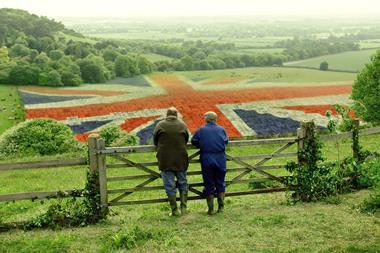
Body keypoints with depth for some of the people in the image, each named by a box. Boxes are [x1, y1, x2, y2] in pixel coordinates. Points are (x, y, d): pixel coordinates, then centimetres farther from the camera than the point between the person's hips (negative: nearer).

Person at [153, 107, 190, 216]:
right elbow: (186, 140, 12)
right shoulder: (183, 125, 2)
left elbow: (155, 141, 5)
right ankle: (184, 207, 12)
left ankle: (174, 210, 6)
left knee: (170, 185, 5)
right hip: (181, 159, 2)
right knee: (183, 183, 17)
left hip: (165, 160, -2)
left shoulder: (160, 125, -4)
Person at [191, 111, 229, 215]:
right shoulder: (221, 129, 4)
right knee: (220, 183, 13)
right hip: (220, 159, 1)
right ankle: (221, 207, 12)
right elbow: (226, 141, 15)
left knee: (209, 184, 6)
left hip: (206, 160, -1)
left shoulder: (201, 130, 0)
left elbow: (193, 141, 5)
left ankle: (210, 209, 7)